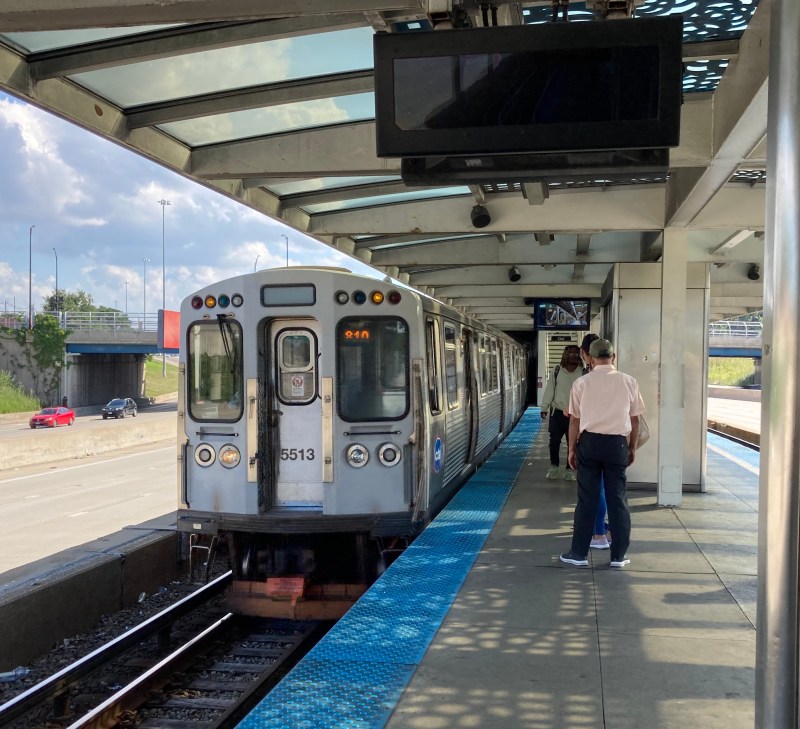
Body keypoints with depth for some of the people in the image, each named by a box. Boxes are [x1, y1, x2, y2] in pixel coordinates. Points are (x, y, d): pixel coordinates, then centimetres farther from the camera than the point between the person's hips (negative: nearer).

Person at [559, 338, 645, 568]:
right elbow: (634, 419, 6)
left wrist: (572, 449, 10)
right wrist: (632, 447, 18)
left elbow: (575, 420, 0)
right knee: (618, 499, 8)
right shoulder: (629, 382, 3)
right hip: (617, 443, 1)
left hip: (590, 441, -1)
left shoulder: (582, 383, -1)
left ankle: (579, 553, 12)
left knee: (587, 499, 6)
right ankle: (618, 555, 14)